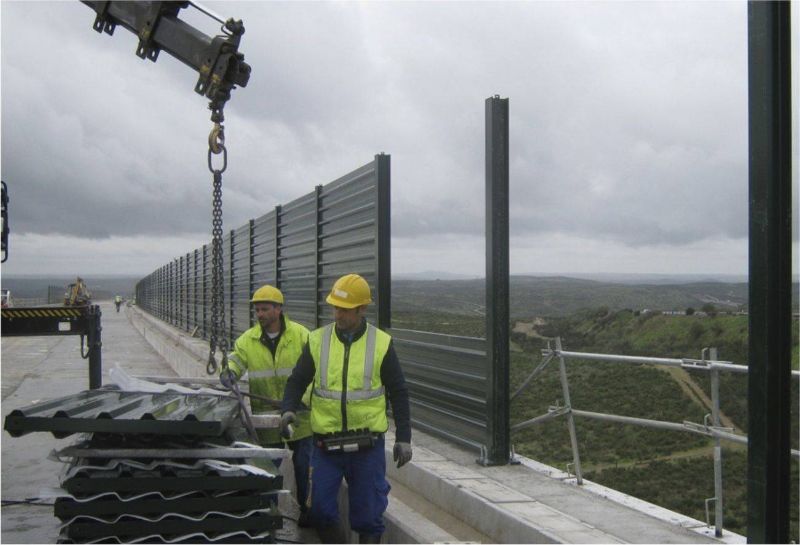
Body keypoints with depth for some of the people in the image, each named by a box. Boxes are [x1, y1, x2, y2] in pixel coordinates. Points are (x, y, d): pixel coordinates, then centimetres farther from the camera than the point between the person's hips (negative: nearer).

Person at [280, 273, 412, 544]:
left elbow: (398, 393, 4)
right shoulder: (317, 340, 2)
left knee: (368, 512, 5)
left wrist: (403, 438, 2)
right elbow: (297, 380, 8)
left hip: (368, 443, -1)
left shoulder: (381, 343, -2)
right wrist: (288, 409, -11)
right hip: (326, 443, 2)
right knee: (320, 509, 0)